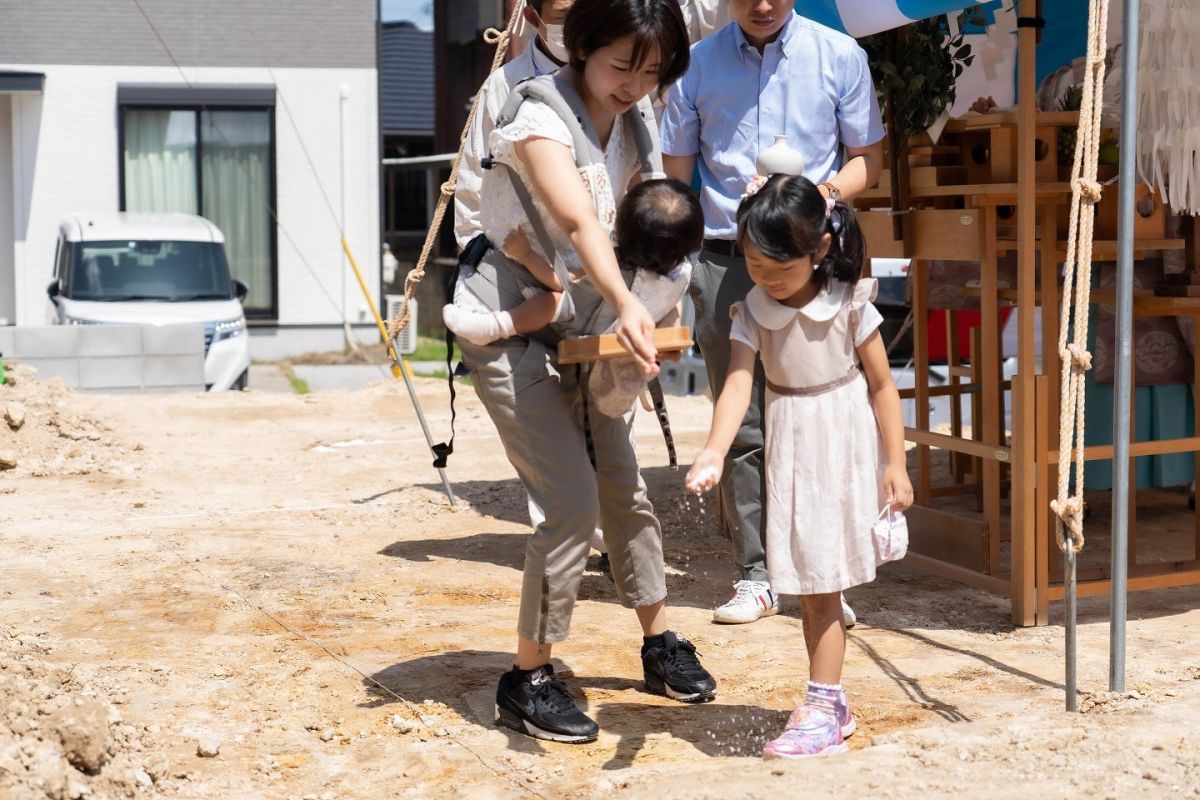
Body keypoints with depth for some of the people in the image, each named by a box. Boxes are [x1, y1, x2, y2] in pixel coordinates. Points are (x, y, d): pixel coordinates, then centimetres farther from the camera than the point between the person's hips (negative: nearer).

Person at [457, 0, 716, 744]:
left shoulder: (629, 126, 3)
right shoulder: (541, 114, -21)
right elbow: (576, 219, -38)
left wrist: (642, 314, -19)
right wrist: (626, 304, -53)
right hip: (509, 330, -7)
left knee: (626, 489, 12)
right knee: (572, 504, -13)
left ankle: (662, 644, 29)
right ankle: (528, 679, 1)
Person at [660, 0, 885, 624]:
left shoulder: (840, 57, 4)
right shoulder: (698, 65, 7)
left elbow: (867, 158, 9)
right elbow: (675, 174, 11)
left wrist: (825, 190, -12)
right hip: (726, 262, 1)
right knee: (742, 427, 2)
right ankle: (755, 576, 11)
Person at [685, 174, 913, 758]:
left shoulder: (848, 304, -13)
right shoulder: (752, 313, -6)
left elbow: (882, 385, -7)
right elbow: (738, 384, -18)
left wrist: (895, 465, -8)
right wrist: (714, 452, -34)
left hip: (844, 445, -4)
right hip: (790, 448, 4)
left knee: (821, 580, -4)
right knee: (808, 582, 12)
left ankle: (823, 710, 4)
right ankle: (831, 703, 25)